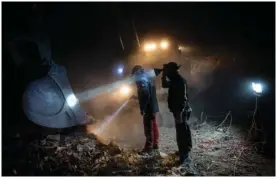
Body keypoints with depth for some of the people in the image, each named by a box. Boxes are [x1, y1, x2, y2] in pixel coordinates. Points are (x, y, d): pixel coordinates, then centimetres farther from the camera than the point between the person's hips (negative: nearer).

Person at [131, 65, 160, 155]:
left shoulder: (142, 81, -14)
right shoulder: (148, 79, 16)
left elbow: (145, 95, -23)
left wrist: (142, 108, -19)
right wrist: (137, 97, 27)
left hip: (148, 107, -10)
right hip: (153, 106, 10)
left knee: (148, 128, -4)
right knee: (153, 126, 14)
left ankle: (149, 148, 3)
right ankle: (155, 147, 23)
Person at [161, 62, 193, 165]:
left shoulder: (180, 81, -19)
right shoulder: (175, 80, 12)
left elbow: (183, 98, -25)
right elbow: (164, 85, 27)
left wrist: (180, 112, -27)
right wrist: (164, 75, 14)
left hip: (181, 111, -11)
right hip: (178, 111, 11)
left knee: (182, 133, -9)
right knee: (182, 132, 21)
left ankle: (185, 156, -4)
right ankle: (184, 151, 36)